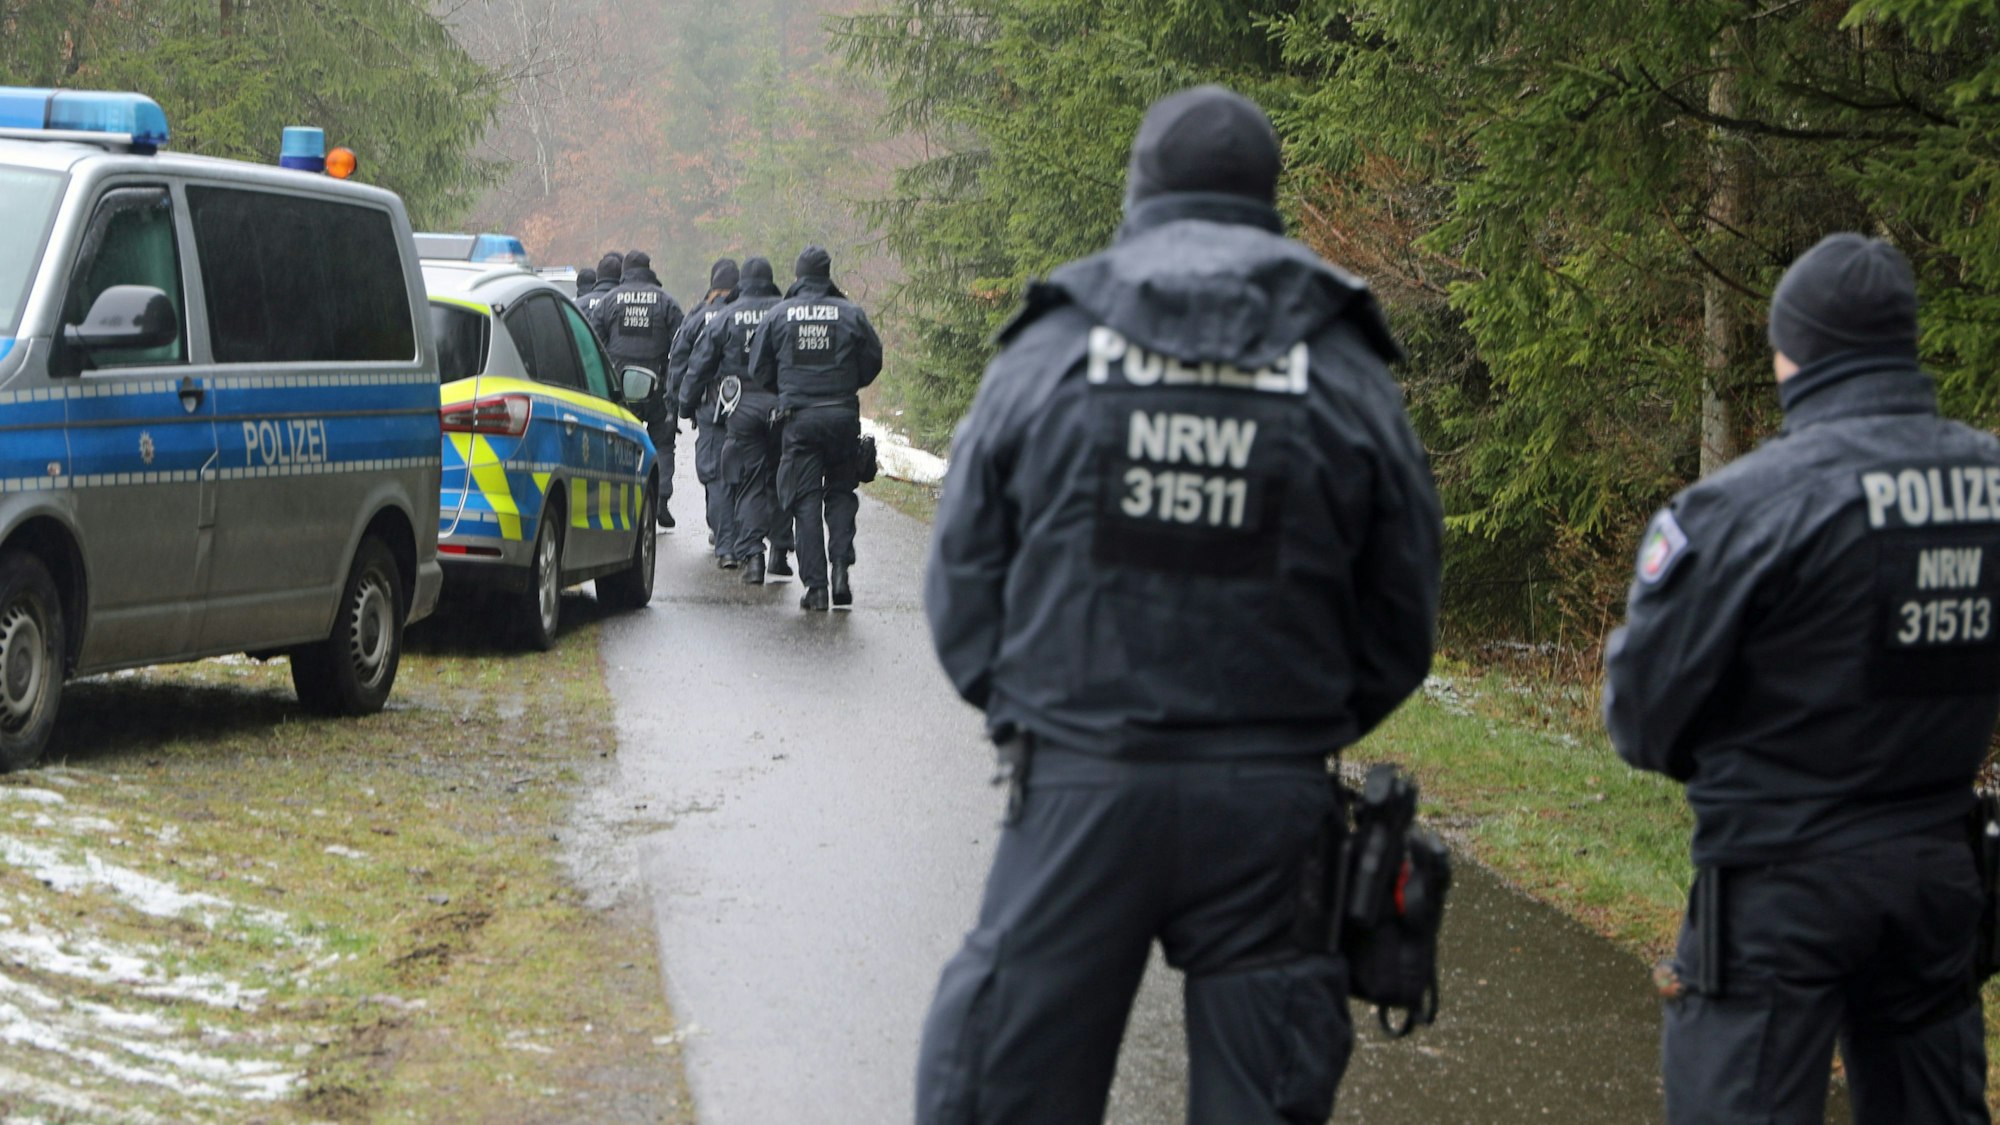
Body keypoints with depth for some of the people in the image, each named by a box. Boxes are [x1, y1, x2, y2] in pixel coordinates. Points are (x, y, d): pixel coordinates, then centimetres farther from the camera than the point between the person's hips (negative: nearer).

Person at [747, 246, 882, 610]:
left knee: (806, 499, 2)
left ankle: (815, 584, -3)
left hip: (798, 416, 0)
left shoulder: (778, 315, 2)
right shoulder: (851, 314, 0)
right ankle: (840, 567, -2)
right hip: (842, 415, 0)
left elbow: (758, 369, 7)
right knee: (841, 492, 14)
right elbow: (873, 362, 5)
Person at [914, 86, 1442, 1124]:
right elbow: (1399, 623, 6)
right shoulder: (1346, 376, 3)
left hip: (1076, 792, -1)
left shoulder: (1046, 355, 1)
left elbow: (961, 591, 4)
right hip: (1269, 803, 1)